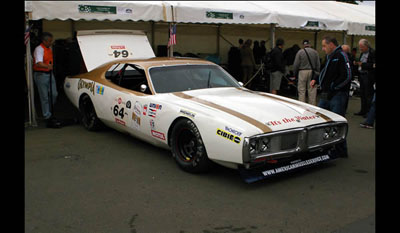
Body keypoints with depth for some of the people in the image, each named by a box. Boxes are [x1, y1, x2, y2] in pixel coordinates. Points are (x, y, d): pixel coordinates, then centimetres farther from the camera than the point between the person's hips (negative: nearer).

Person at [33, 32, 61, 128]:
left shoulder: (49, 48, 11)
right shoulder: (39, 49, -17)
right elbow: (39, 63, -33)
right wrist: (47, 66, -50)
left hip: (49, 74, 8)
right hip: (41, 75, -8)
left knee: (54, 94, 9)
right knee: (44, 97, -4)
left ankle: (50, 112, 29)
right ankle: (48, 117, 0)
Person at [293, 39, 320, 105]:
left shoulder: (300, 52, -4)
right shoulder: (315, 52, 5)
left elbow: (296, 64, -3)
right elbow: (318, 64, 6)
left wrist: (295, 73, 8)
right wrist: (317, 73, 14)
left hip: (302, 72, -2)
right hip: (312, 72, 2)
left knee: (301, 91, 2)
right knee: (312, 91, 5)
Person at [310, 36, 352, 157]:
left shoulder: (341, 56, -12)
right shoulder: (330, 57, 17)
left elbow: (346, 76, -19)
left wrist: (332, 88, -15)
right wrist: (316, 79, 11)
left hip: (338, 96, -9)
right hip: (326, 95, 9)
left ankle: (341, 151, 8)